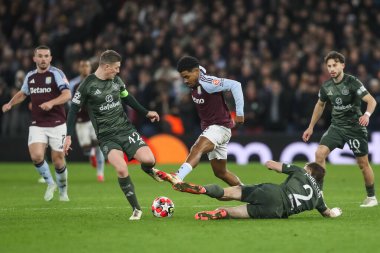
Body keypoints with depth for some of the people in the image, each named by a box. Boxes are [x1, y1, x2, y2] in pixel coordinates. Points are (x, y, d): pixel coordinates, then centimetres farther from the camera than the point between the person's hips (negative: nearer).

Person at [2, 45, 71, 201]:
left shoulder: (56, 73, -7)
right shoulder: (30, 76, 9)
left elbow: (67, 95, -18)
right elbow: (22, 93, 28)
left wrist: (51, 103, -33)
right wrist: (10, 104, 12)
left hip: (57, 124, -3)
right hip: (37, 125, 3)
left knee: (58, 160, -1)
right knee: (36, 156, -17)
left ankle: (63, 189, 27)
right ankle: (50, 183, 11)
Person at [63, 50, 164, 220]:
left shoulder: (116, 80, 7)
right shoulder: (87, 85, -8)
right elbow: (74, 109, -4)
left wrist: (146, 113, 28)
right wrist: (68, 136, -9)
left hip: (126, 129, 4)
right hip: (106, 136, -4)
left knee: (148, 159, -18)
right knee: (121, 169, -26)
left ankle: (148, 169, 23)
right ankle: (136, 209, -11)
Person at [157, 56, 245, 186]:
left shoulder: (207, 83, -20)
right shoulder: (194, 84, 5)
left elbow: (235, 85, -27)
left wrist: (239, 113, -27)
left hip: (220, 127, -10)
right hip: (208, 128, 10)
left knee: (197, 149, -35)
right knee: (220, 172, 14)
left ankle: (178, 177, -56)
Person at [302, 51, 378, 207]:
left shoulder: (352, 82, -16)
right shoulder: (326, 87, 0)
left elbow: (371, 101, -20)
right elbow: (320, 105, 18)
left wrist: (367, 114, -41)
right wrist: (311, 127, 20)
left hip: (355, 127, -4)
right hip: (336, 126, 4)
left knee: (363, 163, 2)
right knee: (320, 153, -14)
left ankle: (371, 197, 21)